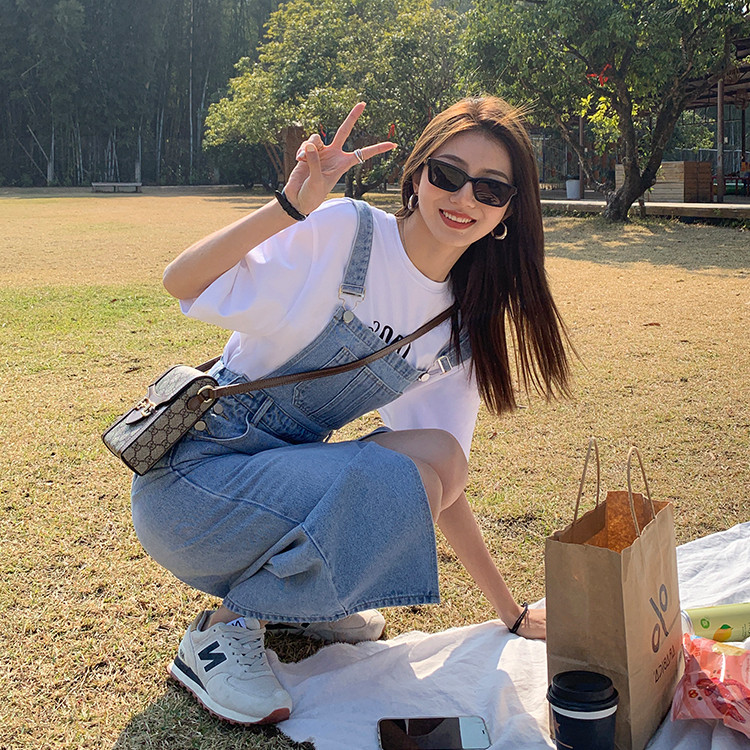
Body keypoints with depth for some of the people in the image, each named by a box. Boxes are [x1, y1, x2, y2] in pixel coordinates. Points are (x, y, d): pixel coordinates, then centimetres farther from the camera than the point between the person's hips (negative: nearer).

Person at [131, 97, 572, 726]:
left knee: (440, 453, -17)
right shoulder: (343, 232, -14)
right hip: (189, 477, -6)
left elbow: (440, 482, 8)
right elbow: (181, 284, -20)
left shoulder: (462, 325, 4)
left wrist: (512, 612, 8)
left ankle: (297, 595, 6)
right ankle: (223, 627, -7)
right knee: (396, 482, -27)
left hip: (294, 465, 6)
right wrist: (293, 205, -33)